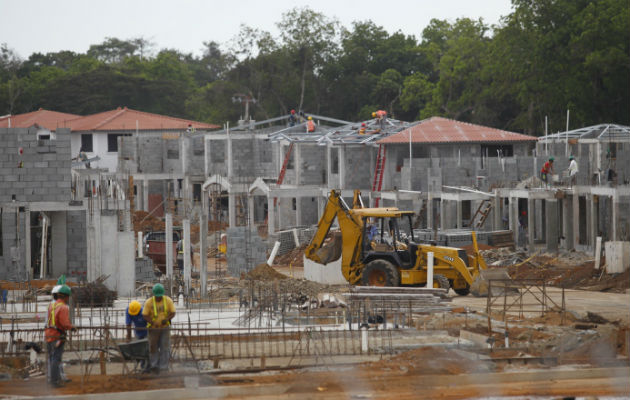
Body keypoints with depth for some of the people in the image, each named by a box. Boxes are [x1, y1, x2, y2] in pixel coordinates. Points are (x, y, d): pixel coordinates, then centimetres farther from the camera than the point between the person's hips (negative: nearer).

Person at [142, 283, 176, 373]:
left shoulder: (168, 301, -7)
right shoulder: (148, 302, -11)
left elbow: (173, 313, -2)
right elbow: (145, 316, -10)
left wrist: (166, 319, -23)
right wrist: (152, 322, -27)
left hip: (165, 328, 1)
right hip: (153, 328, -1)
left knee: (165, 348, -2)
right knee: (153, 348, 6)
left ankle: (163, 367, 4)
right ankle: (154, 365, 22)